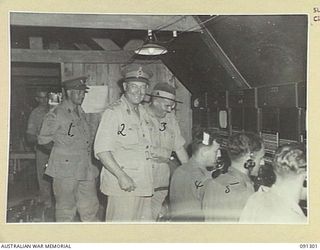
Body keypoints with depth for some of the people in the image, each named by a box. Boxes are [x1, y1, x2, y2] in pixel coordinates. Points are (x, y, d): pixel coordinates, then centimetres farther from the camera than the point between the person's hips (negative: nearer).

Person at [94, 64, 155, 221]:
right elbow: (101, 150, -15)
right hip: (122, 186, -7)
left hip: (144, 185, 8)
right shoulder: (113, 112, -8)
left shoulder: (143, 112, 16)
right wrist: (121, 176, -21)